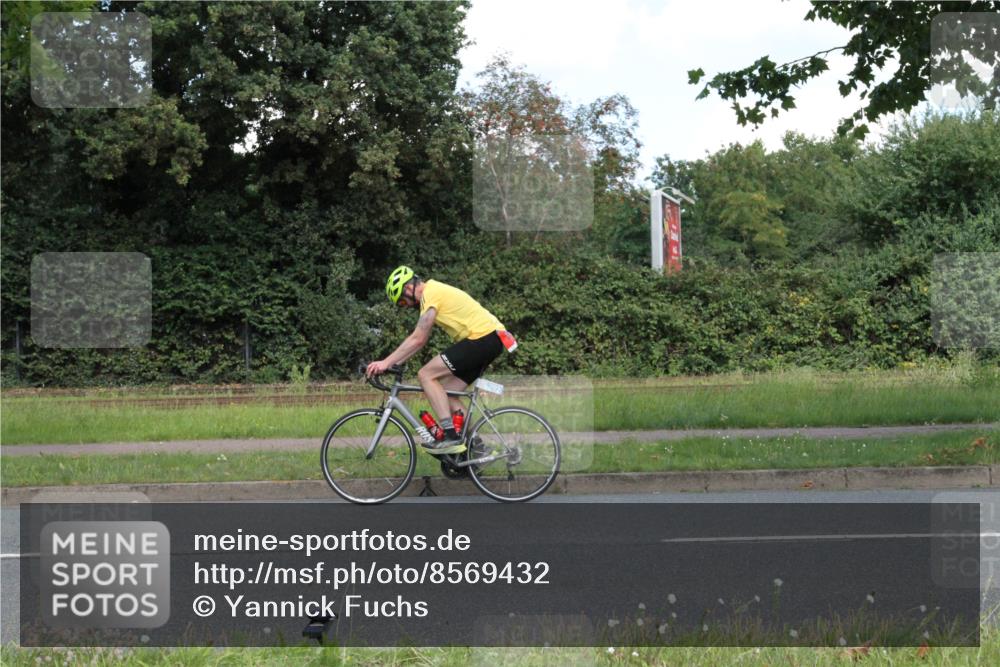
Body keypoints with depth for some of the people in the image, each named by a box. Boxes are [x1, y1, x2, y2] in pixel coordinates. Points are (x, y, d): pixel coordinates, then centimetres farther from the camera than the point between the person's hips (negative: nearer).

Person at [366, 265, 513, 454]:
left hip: (482, 337, -10)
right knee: (445, 392, 12)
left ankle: (451, 437, -16)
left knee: (426, 375, -11)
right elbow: (421, 341, 22)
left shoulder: (430, 294, -10)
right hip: (491, 339, 10)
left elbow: (417, 339, -16)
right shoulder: (435, 291, 21)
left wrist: (386, 363, -14)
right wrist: (393, 364, 17)